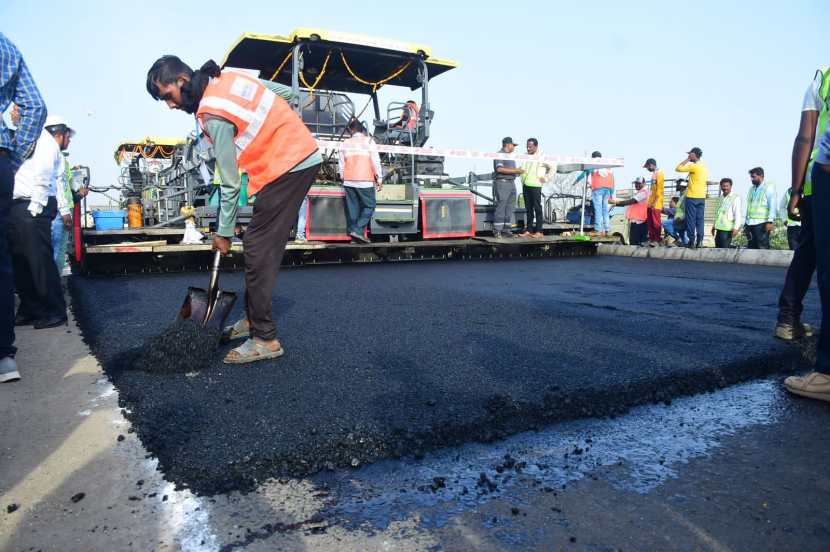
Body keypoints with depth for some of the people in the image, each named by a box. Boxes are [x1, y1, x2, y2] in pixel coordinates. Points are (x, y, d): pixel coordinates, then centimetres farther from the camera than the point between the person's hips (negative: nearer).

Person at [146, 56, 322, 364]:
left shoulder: (213, 116, -16)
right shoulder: (232, 76, 8)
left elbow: (230, 183, -13)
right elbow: (288, 94, 15)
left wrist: (224, 232, -3)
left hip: (285, 169, -10)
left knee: (258, 252, -7)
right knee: (258, 247, 13)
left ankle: (264, 339, -3)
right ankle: (253, 319, 22)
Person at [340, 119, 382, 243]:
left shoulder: (345, 143, 11)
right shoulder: (368, 141, 0)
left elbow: (342, 164, 13)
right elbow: (375, 162, -3)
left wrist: (343, 178, 23)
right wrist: (379, 179, 1)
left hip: (349, 181, 4)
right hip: (365, 181, -4)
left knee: (352, 207, 6)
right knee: (369, 206, 3)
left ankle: (352, 231, 4)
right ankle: (358, 230, -10)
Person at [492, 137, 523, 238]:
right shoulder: (500, 154, -6)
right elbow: (499, 169, -18)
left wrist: (518, 171, 12)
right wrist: (515, 170, -16)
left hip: (511, 183, 9)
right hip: (502, 183, -9)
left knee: (510, 208, 7)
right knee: (500, 207, -10)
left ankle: (506, 230, 10)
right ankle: (497, 231, -9)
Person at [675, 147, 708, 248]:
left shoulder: (693, 166, -12)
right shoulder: (705, 167, 14)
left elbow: (678, 168, -10)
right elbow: (705, 181, 19)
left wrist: (687, 159, -1)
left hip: (692, 197, -7)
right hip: (702, 197, 7)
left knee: (691, 220, -3)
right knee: (700, 220, 5)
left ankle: (692, 241, -5)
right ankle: (699, 241, 3)